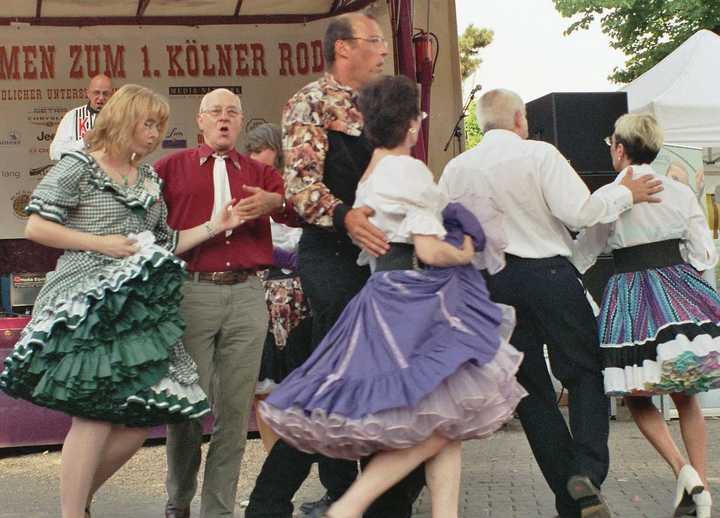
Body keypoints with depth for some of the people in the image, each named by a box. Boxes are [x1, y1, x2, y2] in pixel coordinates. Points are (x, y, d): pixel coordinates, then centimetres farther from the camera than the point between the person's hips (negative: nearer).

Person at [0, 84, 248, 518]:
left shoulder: (150, 180, 19)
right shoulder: (79, 168, -2)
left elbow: (165, 244, 20)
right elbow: (36, 227, -6)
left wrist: (213, 226, 9)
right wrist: (102, 243, -11)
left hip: (140, 310, 7)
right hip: (88, 309, -7)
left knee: (143, 417, 3)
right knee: (95, 415, -13)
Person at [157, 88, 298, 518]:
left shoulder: (259, 173, 18)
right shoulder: (173, 167, 12)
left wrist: (277, 202, -11)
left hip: (246, 294, 2)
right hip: (192, 292, -2)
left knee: (236, 407, 2)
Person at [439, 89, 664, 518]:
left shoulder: (455, 169, 6)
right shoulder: (539, 155, -7)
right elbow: (579, 212, -14)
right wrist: (625, 194, 0)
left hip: (494, 284, 4)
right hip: (548, 274, -4)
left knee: (531, 389, 9)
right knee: (586, 370, 6)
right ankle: (587, 470, -15)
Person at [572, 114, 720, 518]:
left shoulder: (607, 197, -6)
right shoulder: (681, 192, 1)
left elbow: (581, 256, 1)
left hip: (631, 298, -3)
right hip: (681, 296, 3)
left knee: (638, 396, 10)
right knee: (685, 396, 14)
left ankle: (682, 468, -10)